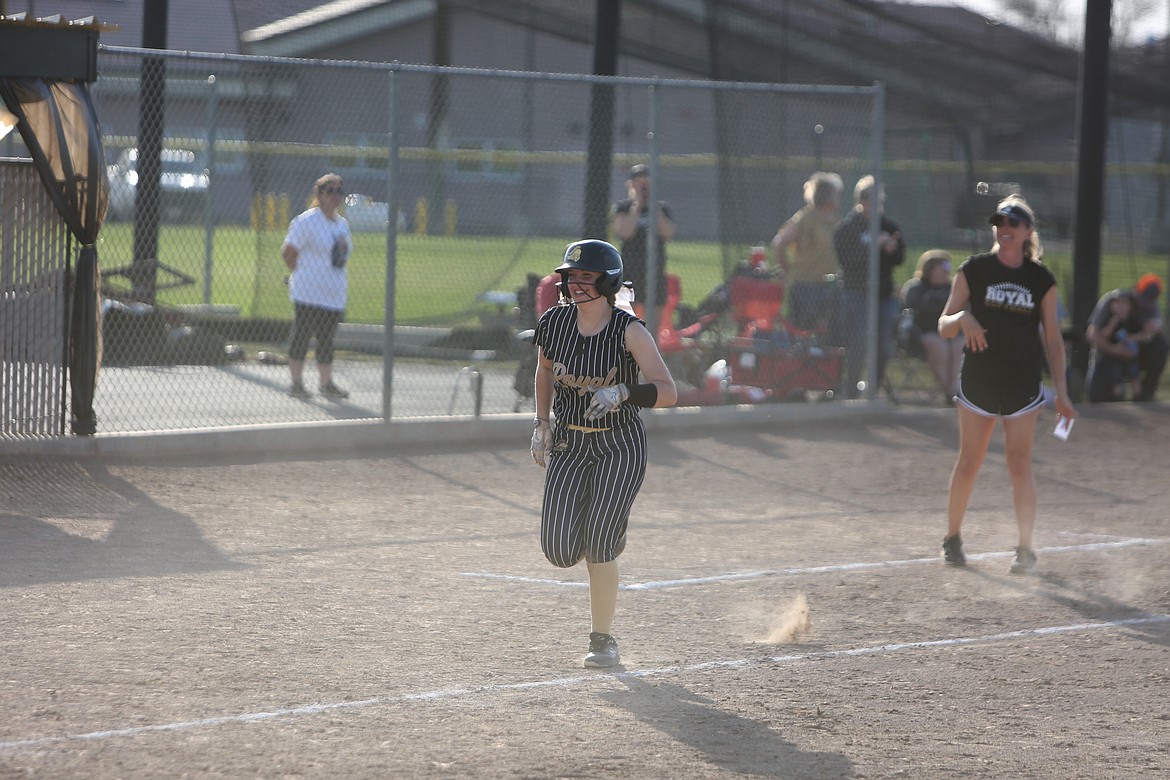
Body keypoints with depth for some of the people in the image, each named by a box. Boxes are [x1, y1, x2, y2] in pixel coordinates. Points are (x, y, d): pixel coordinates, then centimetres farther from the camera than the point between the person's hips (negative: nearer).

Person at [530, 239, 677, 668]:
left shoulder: (629, 331, -17)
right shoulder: (555, 322, -5)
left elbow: (668, 392, -20)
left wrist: (622, 392, -35)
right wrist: (541, 423, 9)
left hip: (619, 445, -4)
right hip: (568, 444, 4)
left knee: (598, 546, -13)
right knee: (560, 550, -6)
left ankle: (603, 640, 2)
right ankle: (608, 537, 31)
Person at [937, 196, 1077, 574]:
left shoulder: (1041, 280, 2)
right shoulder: (974, 270, -1)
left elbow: (1052, 337, 6)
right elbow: (943, 327, 0)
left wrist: (1061, 391, 1)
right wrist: (962, 319, -23)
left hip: (1023, 385, 0)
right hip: (978, 380, 0)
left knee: (1019, 463, -7)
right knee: (969, 462, 4)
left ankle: (1026, 548, -1)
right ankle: (952, 538, 20)